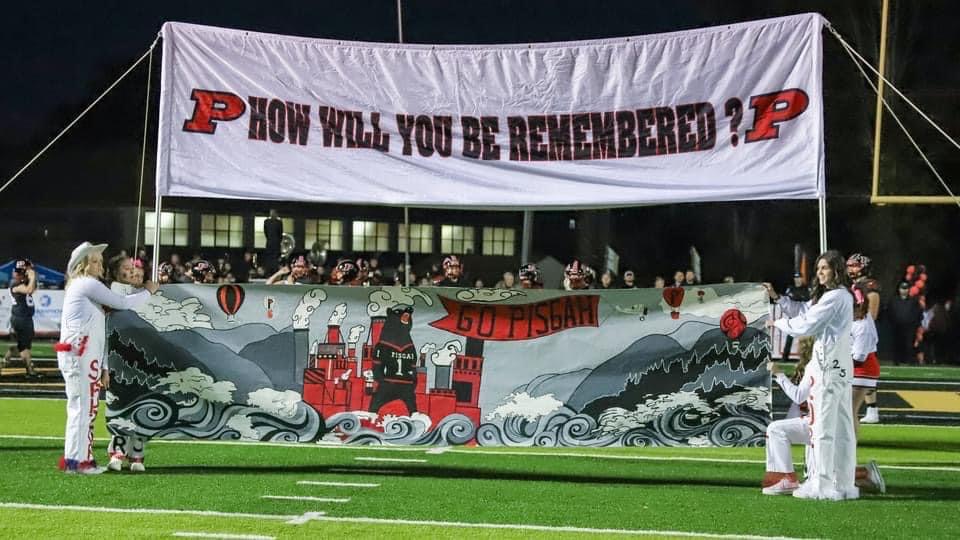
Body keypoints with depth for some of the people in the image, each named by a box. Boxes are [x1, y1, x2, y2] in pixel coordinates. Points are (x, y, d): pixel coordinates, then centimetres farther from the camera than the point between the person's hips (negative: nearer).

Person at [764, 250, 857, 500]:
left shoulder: (835, 297, -14)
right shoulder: (843, 295, 18)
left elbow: (806, 325, -14)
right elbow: (803, 310, 23)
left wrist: (777, 323, 0)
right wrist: (777, 297, 15)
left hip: (828, 362, -10)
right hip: (840, 364, 10)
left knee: (823, 424, -6)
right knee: (842, 424, 10)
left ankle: (822, 484, -4)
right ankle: (844, 484, 14)